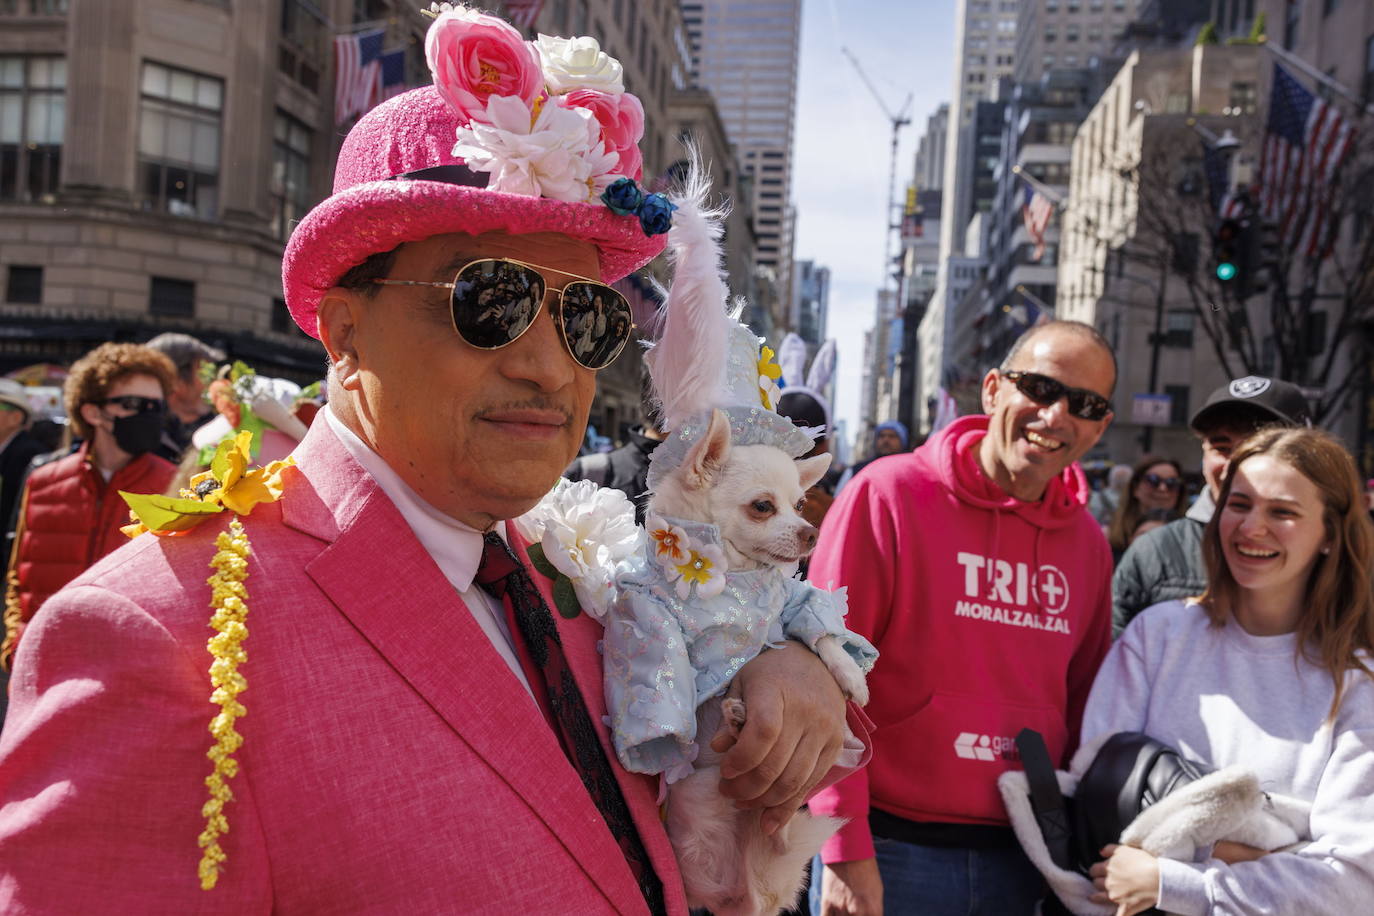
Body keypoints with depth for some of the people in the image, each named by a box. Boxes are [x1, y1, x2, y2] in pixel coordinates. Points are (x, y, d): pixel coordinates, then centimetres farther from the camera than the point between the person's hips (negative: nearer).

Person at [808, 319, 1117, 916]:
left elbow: (1082, 706, 12)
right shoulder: (890, 494, -10)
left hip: (1021, 864, 5)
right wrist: (847, 851, -13)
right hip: (887, 852, -4)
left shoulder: (1088, 543, 5)